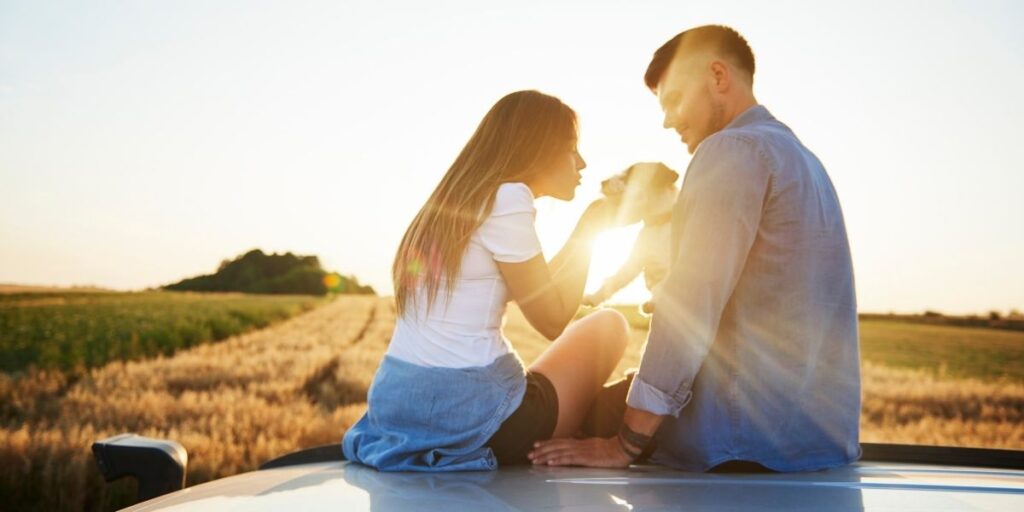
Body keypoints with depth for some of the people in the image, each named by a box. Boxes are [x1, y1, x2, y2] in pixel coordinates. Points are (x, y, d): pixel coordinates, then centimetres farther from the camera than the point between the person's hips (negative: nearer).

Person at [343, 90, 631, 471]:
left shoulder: (457, 201, 15)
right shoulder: (507, 197, -11)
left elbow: (537, 292, 19)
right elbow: (552, 320, -6)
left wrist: (590, 225, 21)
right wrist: (590, 229, 4)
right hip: (465, 412, -9)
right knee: (608, 326, 13)